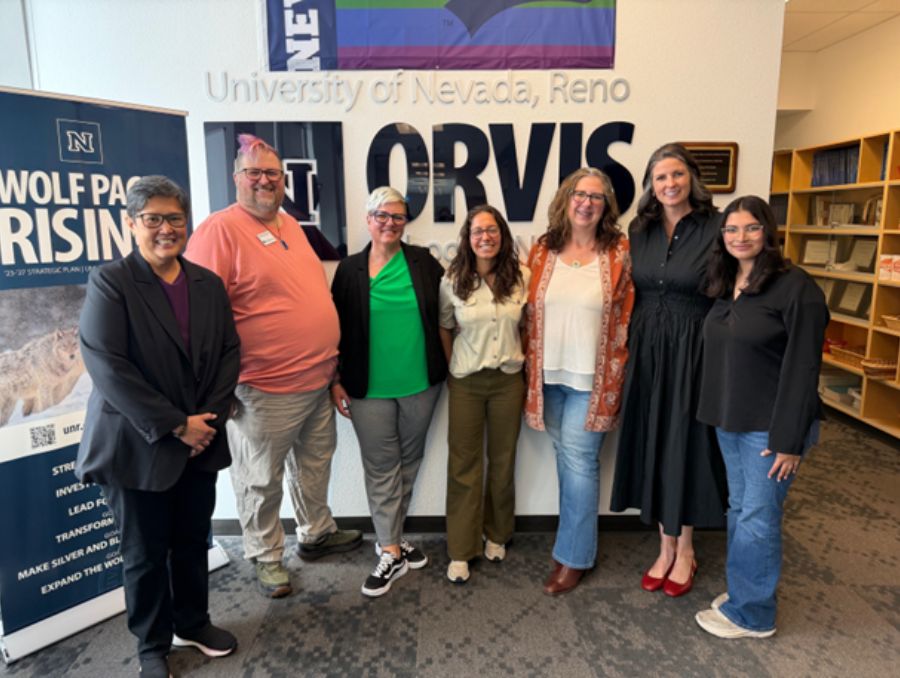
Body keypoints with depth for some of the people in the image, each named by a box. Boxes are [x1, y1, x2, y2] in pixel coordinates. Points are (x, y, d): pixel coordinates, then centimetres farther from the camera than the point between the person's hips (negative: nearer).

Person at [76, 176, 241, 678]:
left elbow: (230, 352, 4)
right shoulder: (109, 282, -10)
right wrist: (175, 426, -17)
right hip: (138, 446, -4)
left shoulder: (208, 283, 4)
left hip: (201, 442, 4)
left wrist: (209, 418, -8)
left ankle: (193, 622, 41)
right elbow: (106, 366, -17)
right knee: (145, 554, 12)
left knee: (193, 542, 18)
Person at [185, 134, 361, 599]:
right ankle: (266, 557, 30)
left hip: (319, 380, 8)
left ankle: (316, 534, 42)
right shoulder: (219, 230, -14)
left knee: (315, 464, 22)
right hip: (267, 389, -8)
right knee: (262, 479, 10)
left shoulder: (290, 225, 11)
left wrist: (328, 365, 18)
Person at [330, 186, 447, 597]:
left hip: (421, 383, 2)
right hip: (369, 388, -1)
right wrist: (335, 380, -1)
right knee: (381, 468, 5)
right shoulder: (350, 269, 1)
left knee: (409, 461, 14)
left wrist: (448, 365, -1)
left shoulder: (424, 262, 2)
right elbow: (337, 328, 2)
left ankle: (389, 538, 33)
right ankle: (392, 553, 16)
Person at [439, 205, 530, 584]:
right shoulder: (452, 281, -4)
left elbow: (528, 326, 6)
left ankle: (496, 535, 35)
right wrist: (451, 369, 3)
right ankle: (460, 550, 18)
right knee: (464, 464, 5)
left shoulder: (521, 277, -3)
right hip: (465, 383, -1)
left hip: (508, 380, 1)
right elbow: (444, 329, 6)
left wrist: (527, 367, 2)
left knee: (502, 461, 13)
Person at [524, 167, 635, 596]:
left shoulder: (618, 253, -4)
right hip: (550, 373, 4)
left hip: (591, 376, -3)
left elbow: (626, 317, -2)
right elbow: (531, 312, 7)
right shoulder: (542, 250, 4)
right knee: (566, 458, 15)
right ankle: (574, 540, 32)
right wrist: (530, 365, 5)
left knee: (578, 460, -1)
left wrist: (616, 375, -5)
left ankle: (574, 556, 16)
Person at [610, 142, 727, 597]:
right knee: (652, 444, 10)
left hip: (693, 350, -4)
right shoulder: (640, 230, 7)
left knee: (686, 443, 6)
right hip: (646, 349, 4)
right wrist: (630, 345, 5)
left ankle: (685, 550, 27)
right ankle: (665, 547, 28)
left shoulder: (715, 228, -7)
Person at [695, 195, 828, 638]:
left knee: (757, 518, 3)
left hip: (768, 426, -7)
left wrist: (789, 438, -17)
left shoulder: (795, 287, -14)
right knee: (739, 509, 17)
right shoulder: (726, 288, 9)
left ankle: (751, 613, 20)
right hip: (728, 421, 7)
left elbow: (802, 369, -16)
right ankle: (743, 590, 34)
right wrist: (717, 414, 11)